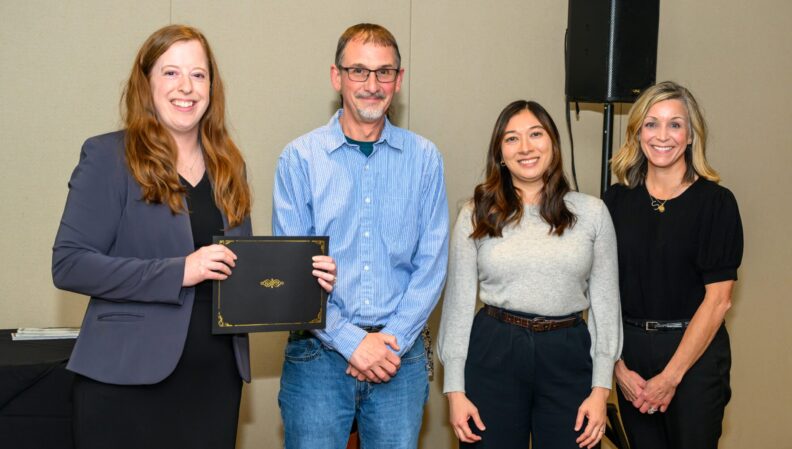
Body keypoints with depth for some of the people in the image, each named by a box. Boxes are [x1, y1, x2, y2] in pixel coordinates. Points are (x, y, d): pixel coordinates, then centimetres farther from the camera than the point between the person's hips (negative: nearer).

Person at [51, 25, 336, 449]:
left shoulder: (227, 164, 11)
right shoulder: (108, 156, -6)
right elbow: (68, 264, -12)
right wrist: (178, 271, -21)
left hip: (217, 376, 5)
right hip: (129, 377, -5)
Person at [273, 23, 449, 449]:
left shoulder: (424, 158, 3)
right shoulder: (300, 157, -2)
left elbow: (431, 263, 1)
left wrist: (394, 339, -8)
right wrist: (351, 341, -11)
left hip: (401, 352, 2)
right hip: (319, 351, -1)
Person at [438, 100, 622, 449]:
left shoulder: (591, 212, 3)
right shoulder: (477, 216, 2)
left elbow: (605, 302, 4)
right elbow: (458, 302, 3)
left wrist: (601, 389, -1)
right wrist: (455, 389, -1)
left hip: (568, 355, 1)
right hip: (493, 354, 0)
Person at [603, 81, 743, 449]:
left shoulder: (716, 202, -7)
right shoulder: (616, 201, 2)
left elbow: (718, 299, -11)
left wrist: (670, 376, -13)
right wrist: (617, 366, -7)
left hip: (695, 352, -3)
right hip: (630, 350, 3)